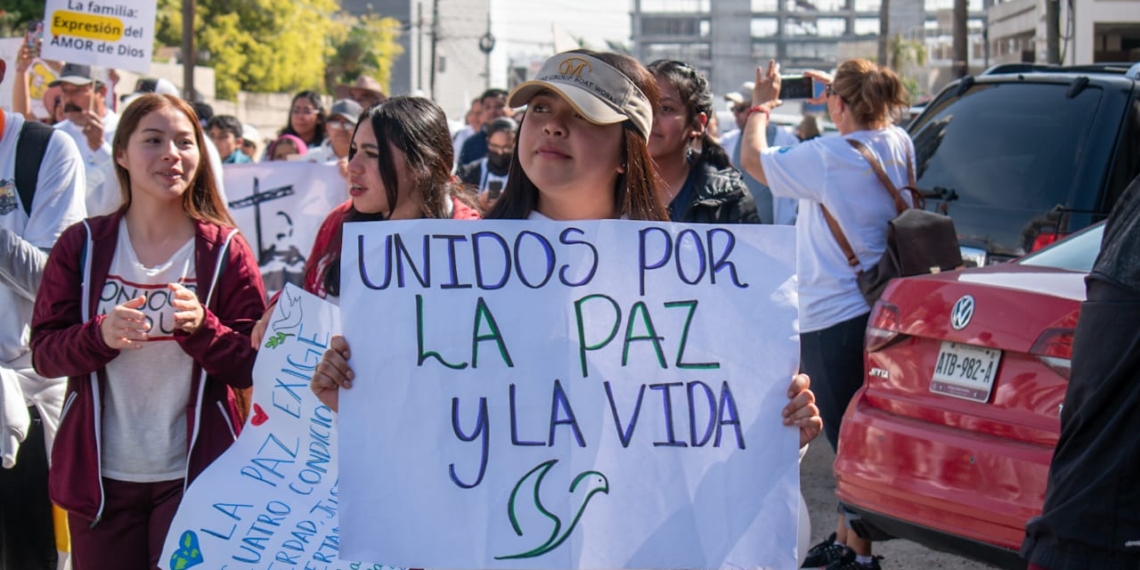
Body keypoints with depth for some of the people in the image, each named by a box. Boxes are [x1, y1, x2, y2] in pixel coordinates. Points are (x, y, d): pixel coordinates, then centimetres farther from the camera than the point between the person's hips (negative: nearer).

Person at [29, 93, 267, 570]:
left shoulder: (225, 250, -1)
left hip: (194, 477, -1)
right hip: (99, 475, 1)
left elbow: (253, 368, -2)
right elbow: (43, 351, -1)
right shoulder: (82, 245, 3)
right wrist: (100, 335, -20)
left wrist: (202, 329, -21)